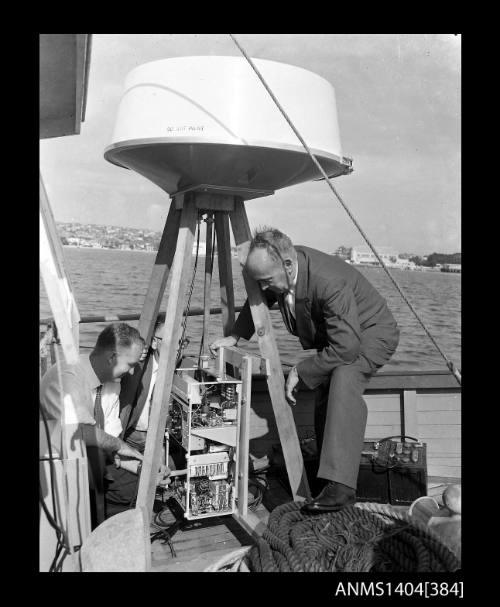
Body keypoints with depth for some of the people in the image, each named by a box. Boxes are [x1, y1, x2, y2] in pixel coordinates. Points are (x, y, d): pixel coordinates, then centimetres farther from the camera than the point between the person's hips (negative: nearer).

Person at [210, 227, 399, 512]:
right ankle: (326, 470, 24)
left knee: (343, 381, -33)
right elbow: (259, 300, 7)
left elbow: (346, 347, -39)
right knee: (323, 392, 4)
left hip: (370, 331, -8)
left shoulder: (330, 282, -40)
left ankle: (341, 485, -34)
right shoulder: (279, 271, -15)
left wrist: (301, 372, -30)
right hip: (333, 334, 8)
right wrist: (235, 336, -1)